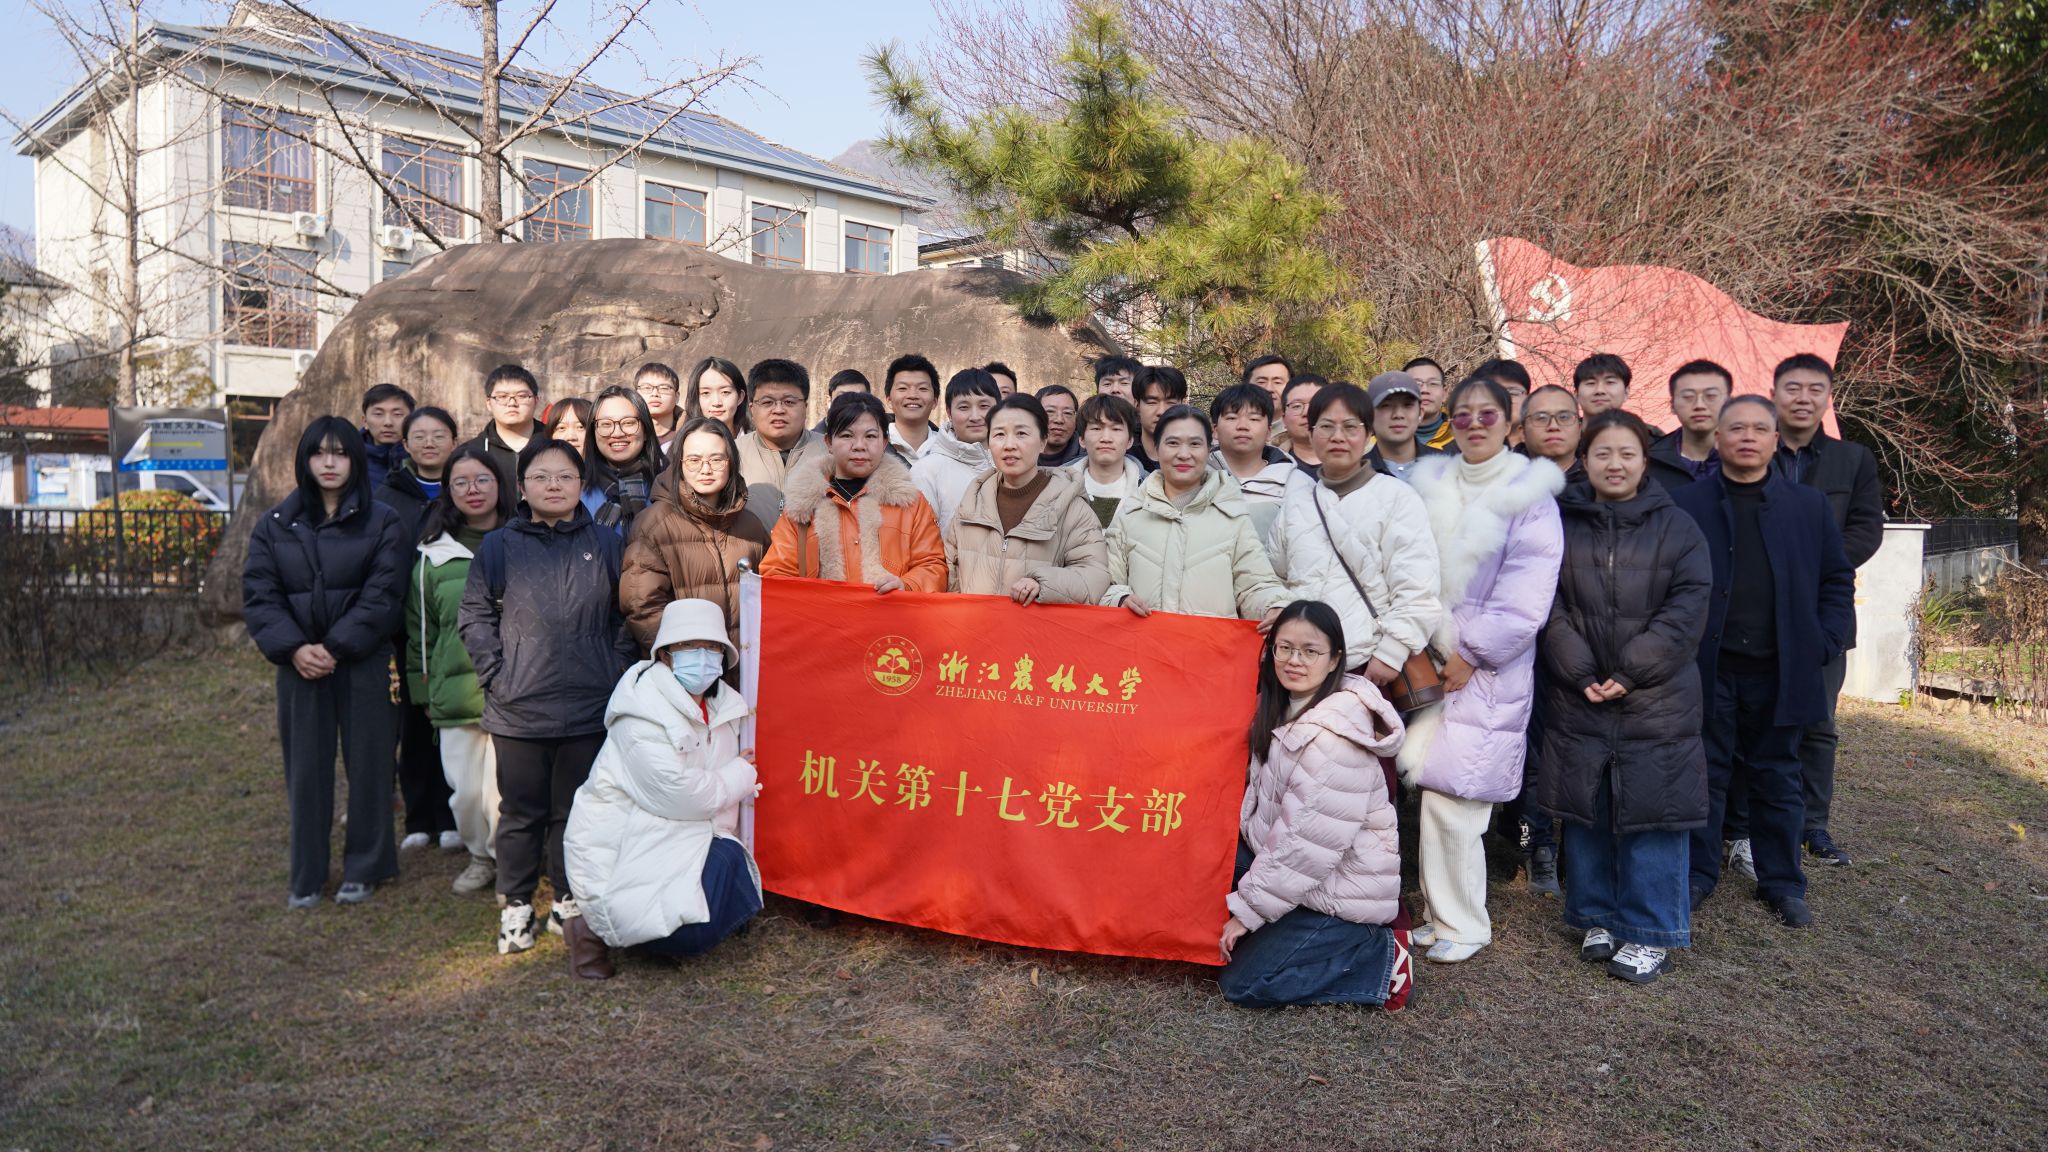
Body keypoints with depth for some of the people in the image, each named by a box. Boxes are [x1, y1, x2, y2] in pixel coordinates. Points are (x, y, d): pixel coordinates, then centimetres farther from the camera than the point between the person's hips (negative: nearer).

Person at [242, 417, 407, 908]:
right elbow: (258, 595, 1)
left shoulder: (382, 523, 0)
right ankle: (306, 876, 17)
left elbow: (382, 597, -8)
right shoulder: (274, 525, 8)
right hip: (299, 666, 2)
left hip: (365, 665, -2)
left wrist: (336, 648, -16)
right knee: (306, 770, 7)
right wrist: (294, 648, -14)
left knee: (368, 765, 4)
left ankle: (362, 868, 18)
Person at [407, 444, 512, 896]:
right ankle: (480, 855, 30)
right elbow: (420, 629, 14)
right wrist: (425, 691, 14)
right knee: (466, 789, 3)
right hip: (457, 690, 2)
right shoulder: (433, 554, 8)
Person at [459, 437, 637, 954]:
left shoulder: (607, 544, 6)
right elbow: (475, 616, 6)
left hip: (589, 707, 0)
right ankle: (515, 905, 22)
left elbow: (627, 617, 8)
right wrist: (497, 673, -3)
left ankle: (570, 900, 23)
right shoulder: (498, 547, 5)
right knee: (521, 811, 9)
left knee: (576, 810, 9)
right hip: (518, 710, 0)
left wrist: (615, 672, 0)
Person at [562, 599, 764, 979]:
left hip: (683, 839, 9)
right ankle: (593, 929, 3)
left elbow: (720, 796, 12)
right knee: (691, 931, -23)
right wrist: (741, 774, -10)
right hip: (617, 845, -9)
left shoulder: (724, 705, 5)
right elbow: (680, 794, -24)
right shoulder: (641, 712, -20)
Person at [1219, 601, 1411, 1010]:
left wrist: (1247, 910, -18)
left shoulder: (1336, 736, -26)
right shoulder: (1284, 706, 2)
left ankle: (1383, 959, -1)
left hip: (1340, 888, -9)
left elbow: (1307, 846, -26)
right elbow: (1262, 794, 12)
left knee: (1243, 983, -9)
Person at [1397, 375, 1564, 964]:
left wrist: (1470, 652, -10)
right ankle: (1445, 913, 18)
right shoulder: (1434, 486, 12)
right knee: (1440, 793, 3)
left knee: (1451, 799, -6)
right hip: (1434, 659, 4)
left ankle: (1462, 924, 11)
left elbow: (1527, 598, -10)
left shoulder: (1529, 496, -4)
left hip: (1489, 671, -4)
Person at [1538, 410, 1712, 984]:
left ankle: (1649, 932, 13)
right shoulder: (1559, 524, 5)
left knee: (1652, 812, 1)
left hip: (1655, 699, -1)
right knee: (1585, 810, 8)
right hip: (1577, 698, 1)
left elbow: (1687, 609, -5)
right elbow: (1549, 607, 0)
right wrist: (1580, 672, -12)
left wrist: (1630, 672, -13)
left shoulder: (1676, 527, 3)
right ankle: (1597, 918, 24)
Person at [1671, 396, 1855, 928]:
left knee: (1778, 778, 12)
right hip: (1708, 668, -1)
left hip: (1781, 669, 2)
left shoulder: (1808, 505, 6)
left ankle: (1782, 883, 24)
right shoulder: (1686, 504, -1)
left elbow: (1838, 578, 9)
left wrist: (1826, 642, -1)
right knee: (1706, 774, 8)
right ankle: (1698, 874, 21)